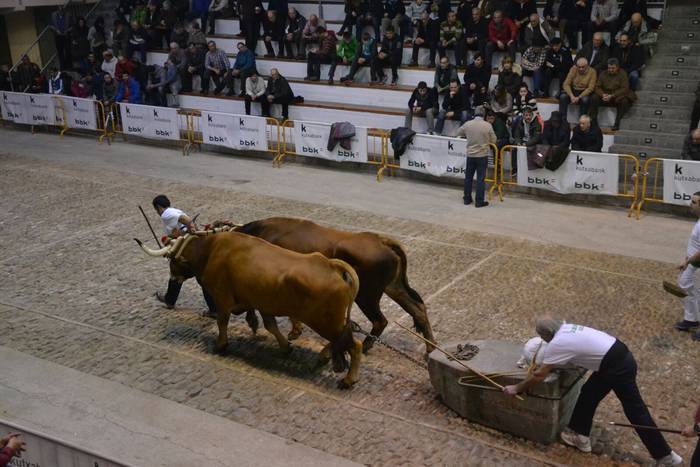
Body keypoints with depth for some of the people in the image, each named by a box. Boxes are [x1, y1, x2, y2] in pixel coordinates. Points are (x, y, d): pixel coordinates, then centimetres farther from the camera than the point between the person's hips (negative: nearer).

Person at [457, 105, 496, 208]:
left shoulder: (467, 124, -6)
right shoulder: (487, 125, -12)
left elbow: (458, 133, 11)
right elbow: (494, 140, -4)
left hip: (470, 154, 2)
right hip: (483, 155, -2)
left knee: (468, 177, 15)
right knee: (480, 178, 2)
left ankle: (467, 199, 22)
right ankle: (479, 201, 4)